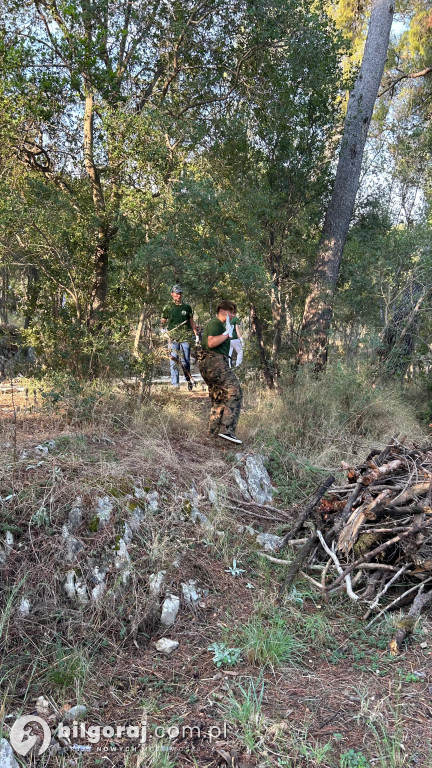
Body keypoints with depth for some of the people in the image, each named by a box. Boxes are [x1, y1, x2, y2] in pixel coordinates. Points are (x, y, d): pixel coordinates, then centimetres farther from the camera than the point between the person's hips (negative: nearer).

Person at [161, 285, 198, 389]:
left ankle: (189, 381, 19)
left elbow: (191, 321, 16)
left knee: (186, 361, 2)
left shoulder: (187, 307, 13)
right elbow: (163, 320, 12)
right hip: (172, 337, -1)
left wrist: (196, 334, 10)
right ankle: (175, 384, 1)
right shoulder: (168, 307, 8)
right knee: (173, 361, -3)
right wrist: (162, 329, -7)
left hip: (185, 337, 1)